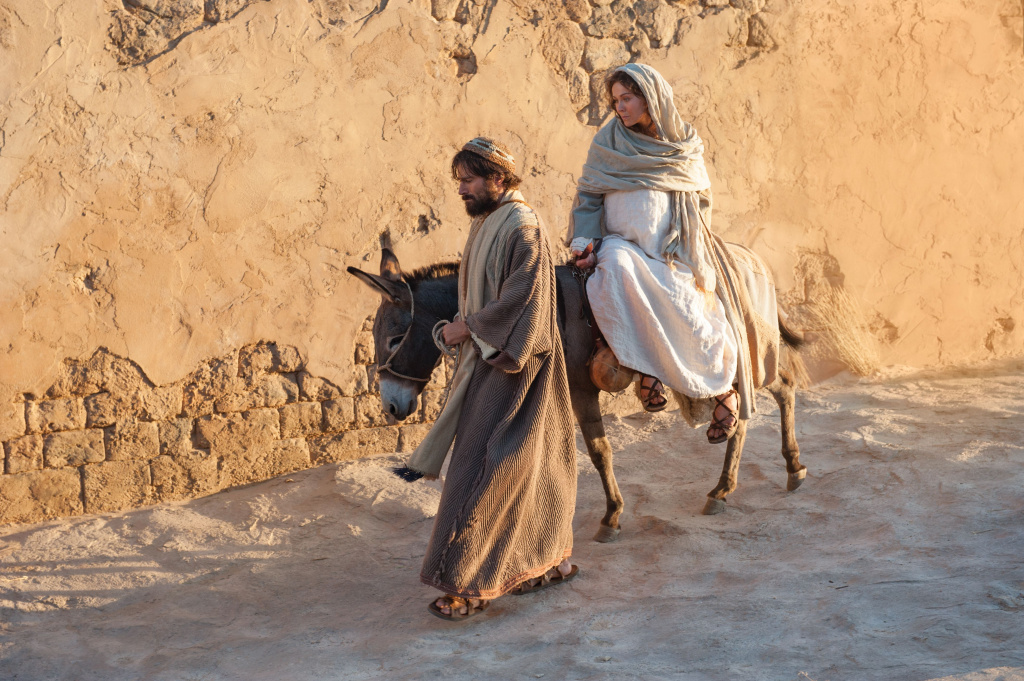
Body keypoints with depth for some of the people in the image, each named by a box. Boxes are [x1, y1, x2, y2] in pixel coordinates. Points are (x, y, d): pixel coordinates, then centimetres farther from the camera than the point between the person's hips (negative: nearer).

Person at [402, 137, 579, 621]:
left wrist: (469, 326, -18)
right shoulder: (485, 224, 12)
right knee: (528, 469, 15)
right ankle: (550, 561, 25)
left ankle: (470, 583, -5)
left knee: (484, 470, -8)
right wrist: (465, 328, 7)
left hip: (511, 366, -9)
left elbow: (522, 297, -24)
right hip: (487, 360, 9)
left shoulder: (522, 228, -17)